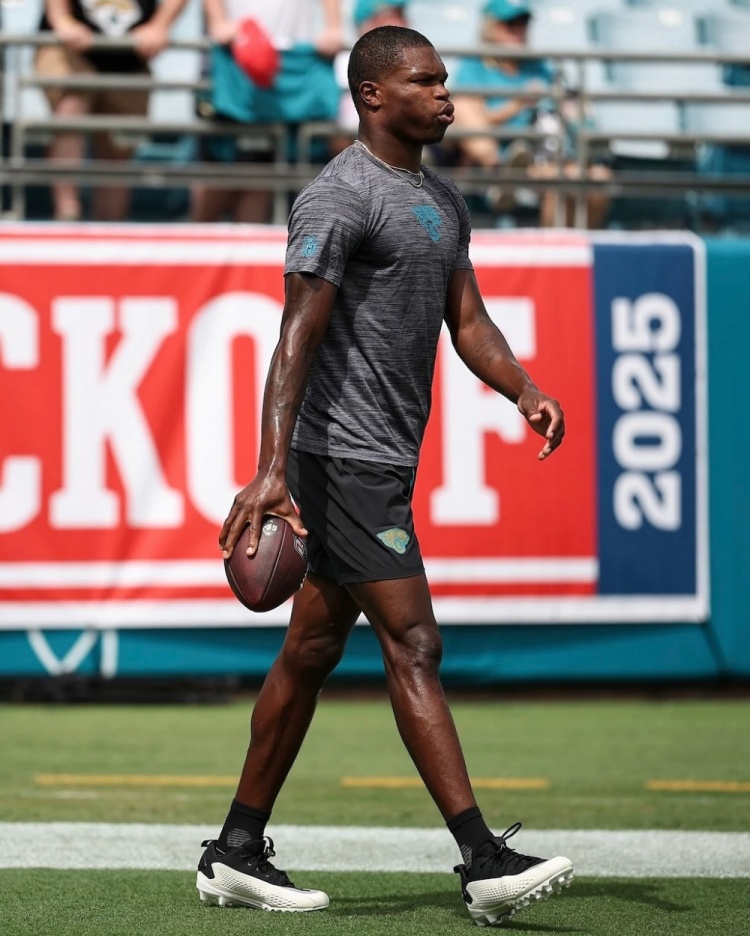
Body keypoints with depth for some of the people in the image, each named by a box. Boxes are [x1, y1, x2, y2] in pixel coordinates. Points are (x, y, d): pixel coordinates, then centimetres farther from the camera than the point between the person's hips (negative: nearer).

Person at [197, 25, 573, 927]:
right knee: (413, 645, -12)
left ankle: (237, 852, 18)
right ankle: (484, 863, -14)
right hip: (344, 455, -10)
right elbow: (297, 337, -19)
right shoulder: (339, 197, -13)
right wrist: (271, 470, -27)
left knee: (312, 650, 12)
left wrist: (524, 390, -5)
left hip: (386, 461, 10)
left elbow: (467, 320, 15)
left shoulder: (441, 200, 17)